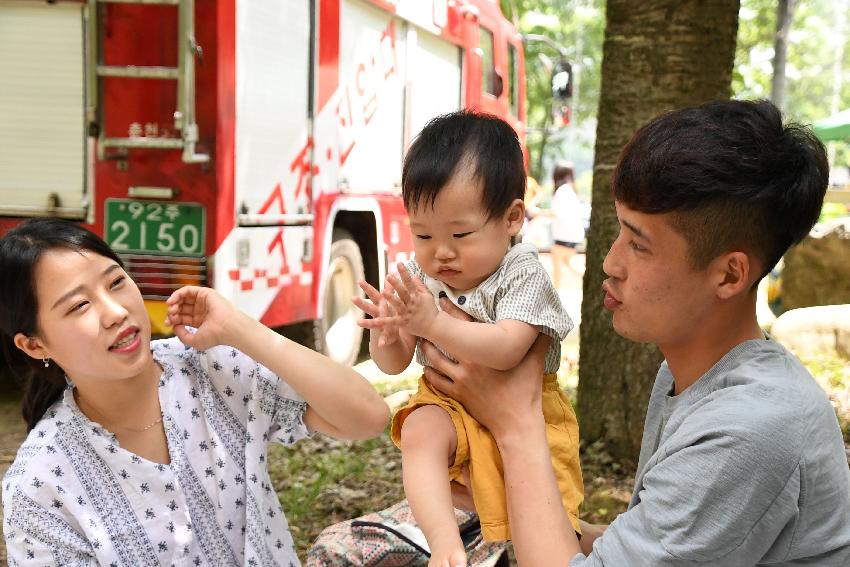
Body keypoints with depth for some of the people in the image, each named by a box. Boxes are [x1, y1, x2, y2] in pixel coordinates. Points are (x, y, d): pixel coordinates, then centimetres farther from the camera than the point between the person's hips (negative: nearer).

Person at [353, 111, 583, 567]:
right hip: (450, 405, 4)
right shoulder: (418, 277, -3)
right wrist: (385, 337, -21)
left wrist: (433, 324, -38)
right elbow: (395, 363, 3)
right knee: (419, 430, -28)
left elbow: (507, 350, -31)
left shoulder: (522, 274, -16)